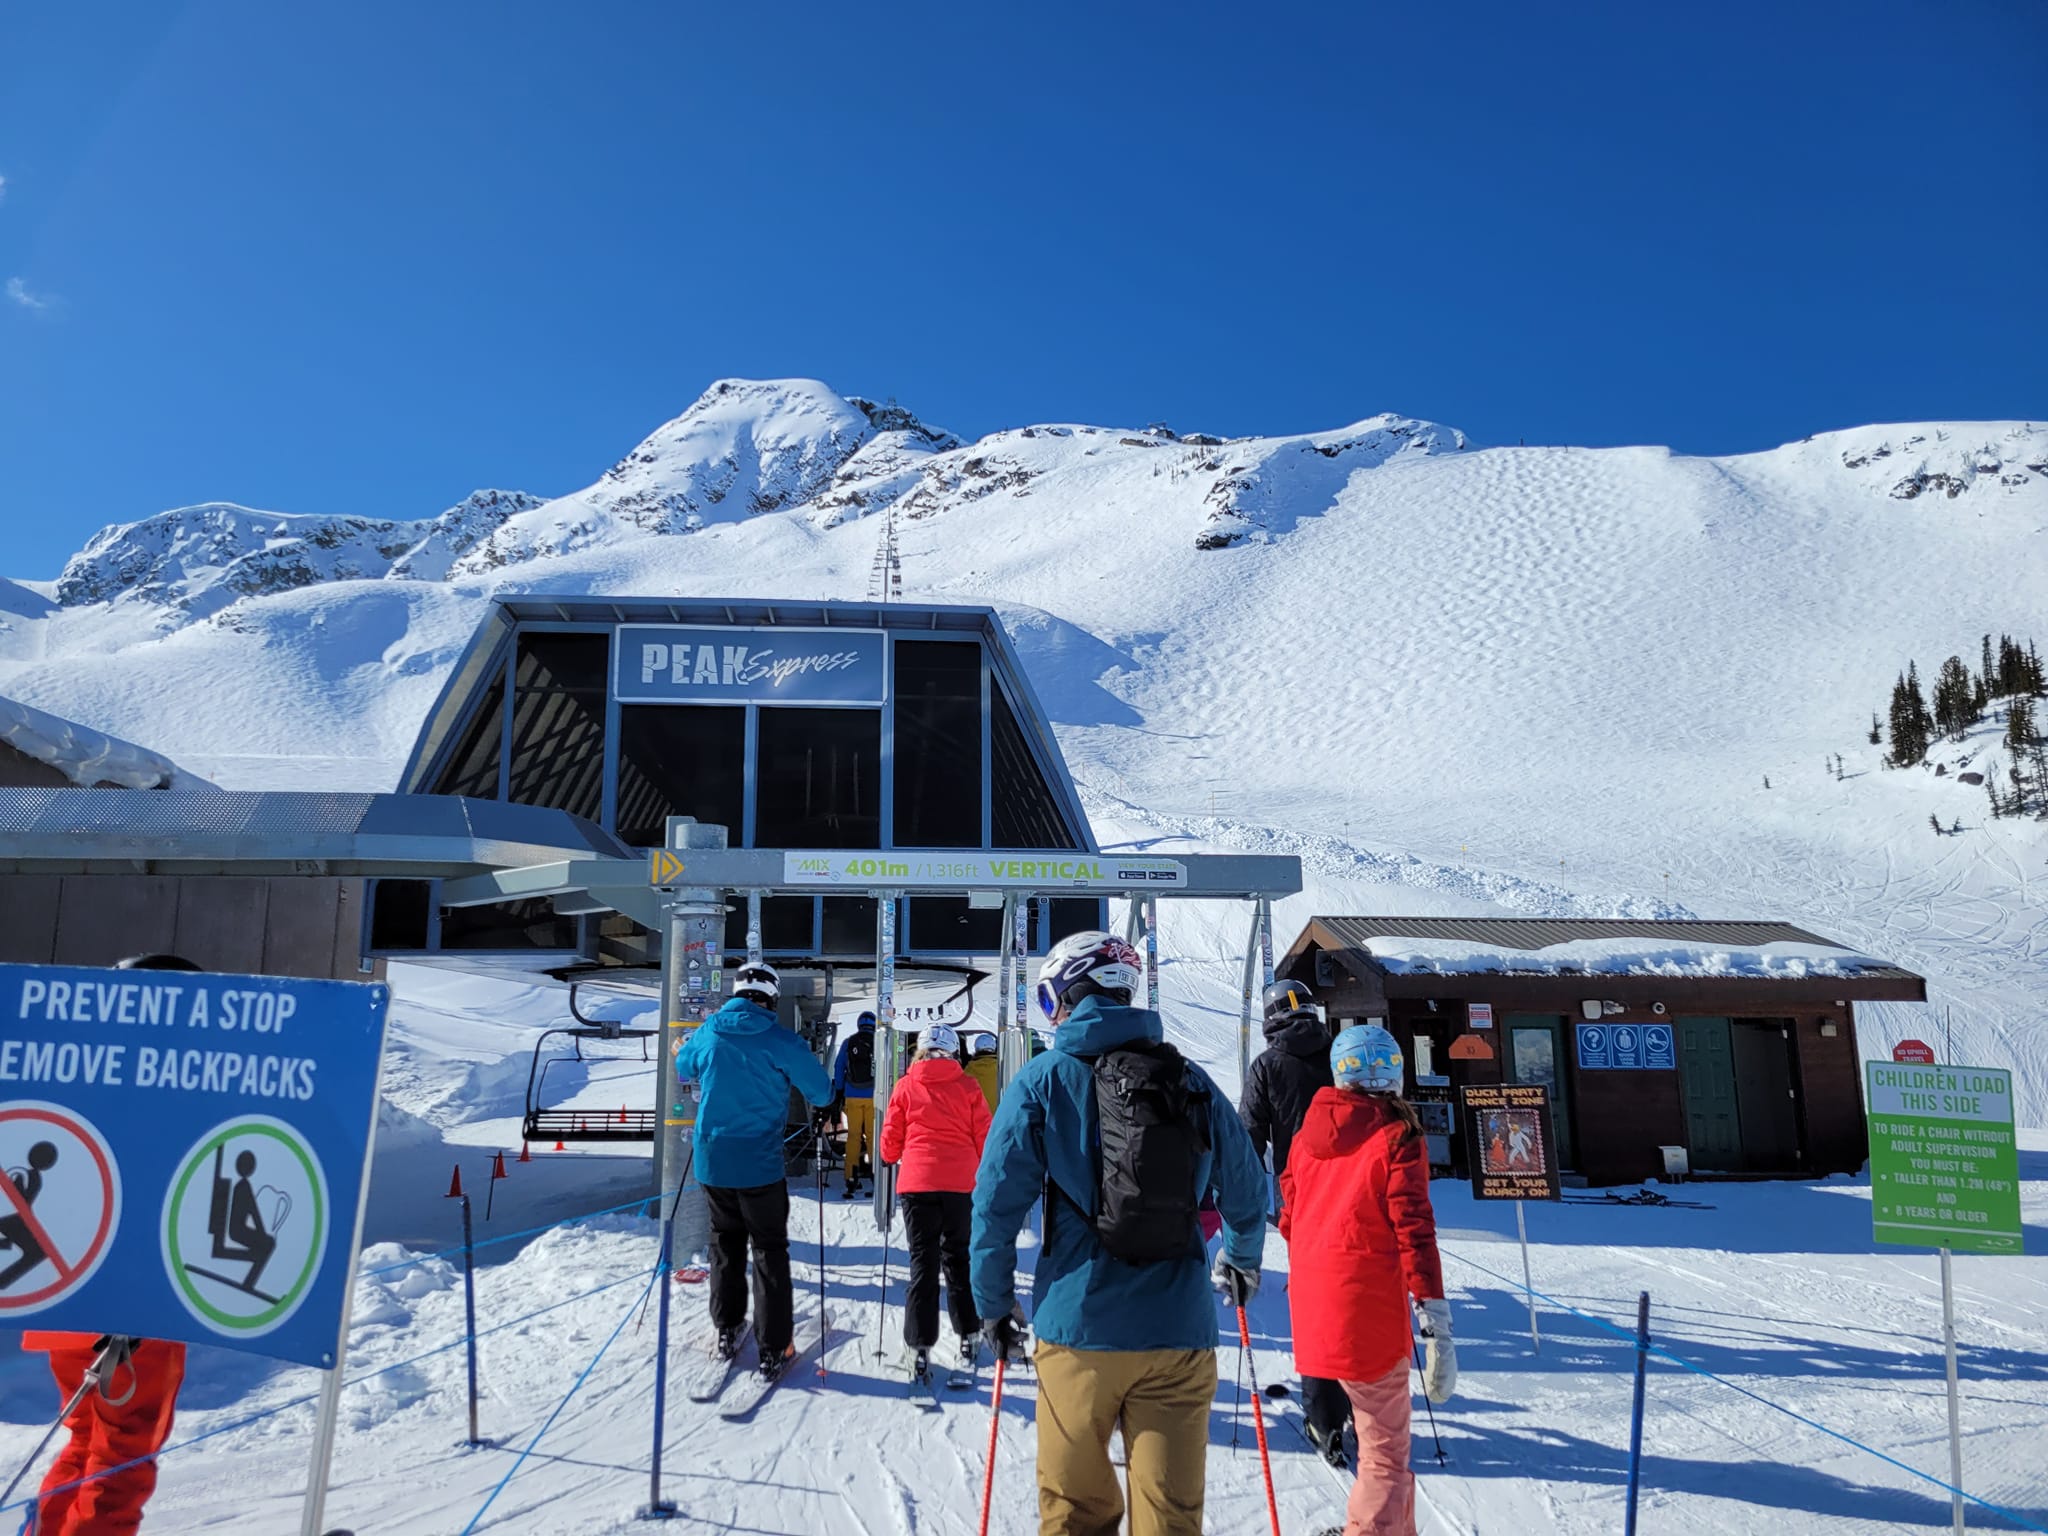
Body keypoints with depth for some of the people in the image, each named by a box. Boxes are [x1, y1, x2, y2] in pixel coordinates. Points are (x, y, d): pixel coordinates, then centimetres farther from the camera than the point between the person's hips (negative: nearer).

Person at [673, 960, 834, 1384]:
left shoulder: (707, 1033, -2)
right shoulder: (780, 1041, -13)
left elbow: (683, 1069, 20)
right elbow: (822, 1094, -7)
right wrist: (792, 1078, 15)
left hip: (711, 1161, 4)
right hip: (760, 1165, -4)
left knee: (725, 1243, 21)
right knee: (769, 1251, 7)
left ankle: (727, 1330, 30)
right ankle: (773, 1349, 8)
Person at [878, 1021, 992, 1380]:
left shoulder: (906, 1086, 2)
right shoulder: (967, 1087, 3)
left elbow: (891, 1141, 5)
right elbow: (985, 1138, 4)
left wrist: (893, 1157, 28)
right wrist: (983, 1175, 22)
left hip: (917, 1182, -1)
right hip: (960, 1183, 1)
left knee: (922, 1261, 6)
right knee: (957, 1257, 17)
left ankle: (920, 1347, 3)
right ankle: (969, 1336, 20)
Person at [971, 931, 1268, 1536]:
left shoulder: (1041, 1082, -3)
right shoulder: (1193, 1083, 5)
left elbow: (996, 1202, -5)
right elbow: (1247, 1191, 14)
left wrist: (993, 1305, 9)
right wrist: (1243, 1260, 34)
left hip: (1078, 1332, -2)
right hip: (1179, 1334, 2)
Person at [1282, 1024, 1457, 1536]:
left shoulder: (1308, 1134, 8)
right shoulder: (1397, 1137, -9)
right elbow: (1413, 1232, -15)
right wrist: (1436, 1320, -13)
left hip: (1312, 1298, 7)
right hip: (1369, 1307, -6)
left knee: (1382, 1433, 24)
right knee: (1385, 1455, 6)